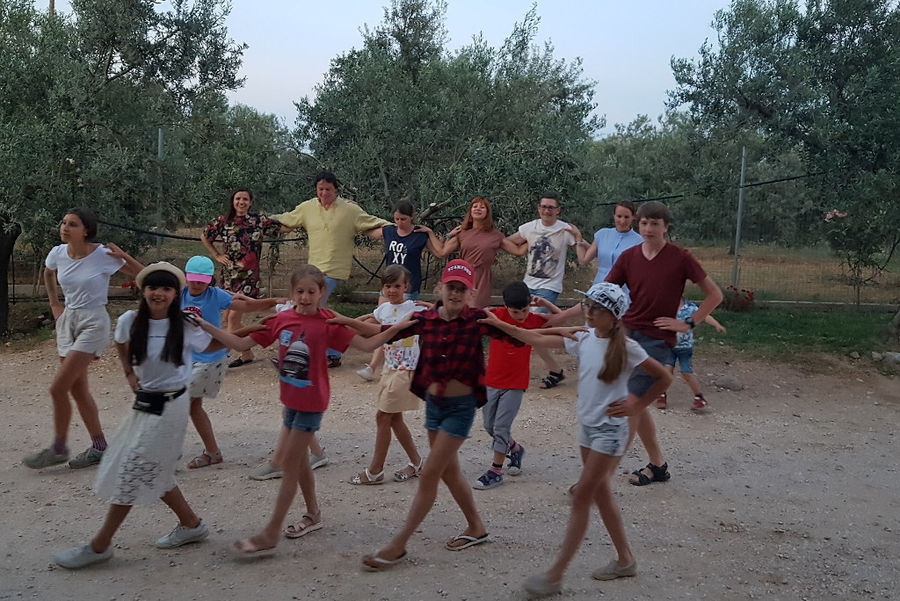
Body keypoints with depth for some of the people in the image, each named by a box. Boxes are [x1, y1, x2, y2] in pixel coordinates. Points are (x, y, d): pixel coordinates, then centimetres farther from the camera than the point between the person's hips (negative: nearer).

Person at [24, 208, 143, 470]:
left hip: (93, 323, -7)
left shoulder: (104, 255, -16)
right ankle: (99, 446, 22)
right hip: (67, 321, 7)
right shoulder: (58, 254, 0)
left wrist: (124, 256, -26)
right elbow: (48, 274, 25)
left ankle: (58, 448, 8)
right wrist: (54, 304, 16)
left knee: (58, 388, -10)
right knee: (78, 390, 10)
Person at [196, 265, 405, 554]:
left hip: (311, 402, -6)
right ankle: (313, 514, 37)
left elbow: (366, 344, -14)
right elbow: (241, 343, 1)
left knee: (290, 464, -3)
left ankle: (271, 533, 3)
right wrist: (205, 326, -4)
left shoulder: (327, 323, -14)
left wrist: (397, 328, -27)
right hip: (291, 400, 6)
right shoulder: (281, 319, -2)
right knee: (299, 460, 18)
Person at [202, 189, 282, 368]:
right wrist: (217, 256, 13)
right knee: (228, 317, 6)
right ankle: (246, 354, 19)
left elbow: (282, 228, 6)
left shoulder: (259, 220, -1)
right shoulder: (223, 221, 5)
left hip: (248, 275, -4)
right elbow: (204, 237, 19)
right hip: (229, 275, 4)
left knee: (234, 316, -11)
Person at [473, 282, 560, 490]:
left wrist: (543, 302, -10)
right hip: (491, 381, 2)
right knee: (489, 426, 14)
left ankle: (495, 471, 7)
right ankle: (515, 449, 39)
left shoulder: (534, 321, -6)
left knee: (501, 427, -5)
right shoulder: (496, 315, -8)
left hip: (515, 385, -2)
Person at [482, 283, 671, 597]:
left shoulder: (626, 348, -15)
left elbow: (664, 377, -6)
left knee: (581, 498, -6)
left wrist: (637, 404, -9)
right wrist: (500, 325, -2)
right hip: (586, 426, 7)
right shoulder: (583, 339, 1)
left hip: (609, 430, -7)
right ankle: (625, 560, 31)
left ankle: (555, 575, -1)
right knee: (600, 494, 15)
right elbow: (538, 339, 3)